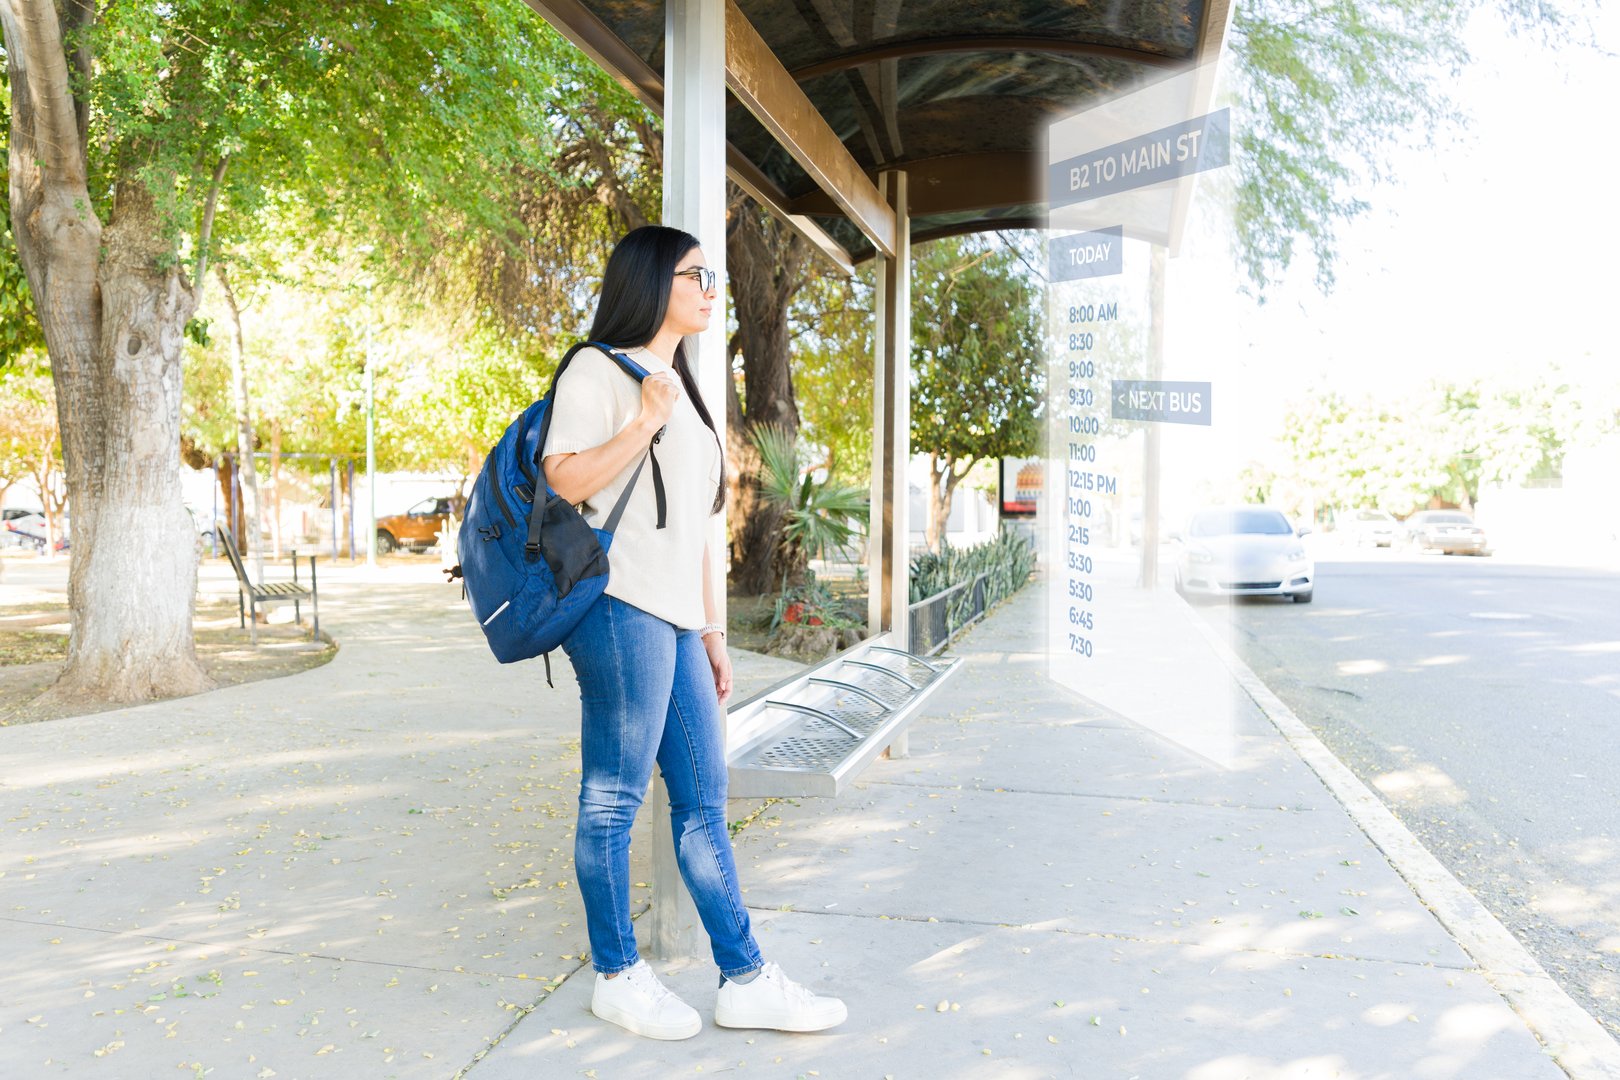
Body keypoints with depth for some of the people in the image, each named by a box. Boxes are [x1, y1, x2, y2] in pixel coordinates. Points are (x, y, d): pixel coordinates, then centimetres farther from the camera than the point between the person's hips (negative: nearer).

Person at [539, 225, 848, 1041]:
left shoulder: (679, 387, 24)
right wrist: (645, 422, -15)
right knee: (614, 798, 2)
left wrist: (711, 630, 20)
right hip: (621, 609, -8)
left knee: (703, 802, 8)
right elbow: (562, 481, -15)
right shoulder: (598, 371, -1)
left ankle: (745, 981, 15)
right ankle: (617, 976, 17)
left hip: (675, 620, 9)